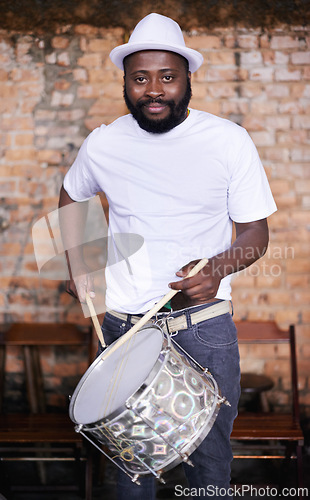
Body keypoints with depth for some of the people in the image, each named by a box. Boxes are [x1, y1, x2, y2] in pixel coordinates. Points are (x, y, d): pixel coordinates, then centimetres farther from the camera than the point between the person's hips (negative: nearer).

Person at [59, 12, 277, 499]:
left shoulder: (229, 141, -8)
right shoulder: (102, 144, -1)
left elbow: (255, 232, -3)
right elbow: (71, 195, 20)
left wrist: (218, 268, -23)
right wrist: (79, 263, 8)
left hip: (204, 327, -1)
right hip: (123, 323, 2)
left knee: (209, 451, 10)